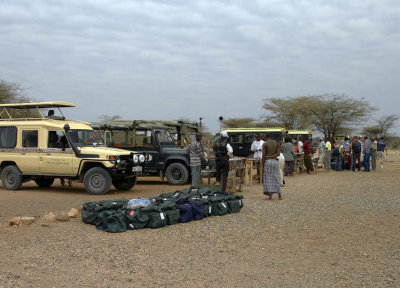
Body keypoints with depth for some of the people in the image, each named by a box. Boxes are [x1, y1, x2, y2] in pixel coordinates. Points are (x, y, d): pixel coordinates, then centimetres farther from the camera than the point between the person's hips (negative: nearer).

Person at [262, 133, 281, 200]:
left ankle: (270, 196, -2)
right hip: (275, 161, 4)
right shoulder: (276, 143, 8)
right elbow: (278, 153, -2)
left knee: (268, 178, 1)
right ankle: (279, 195, 13)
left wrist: (263, 165, -5)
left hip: (267, 161, -4)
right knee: (276, 178, 11)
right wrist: (271, 156, -5)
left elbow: (263, 155, -10)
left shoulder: (265, 144, -4)